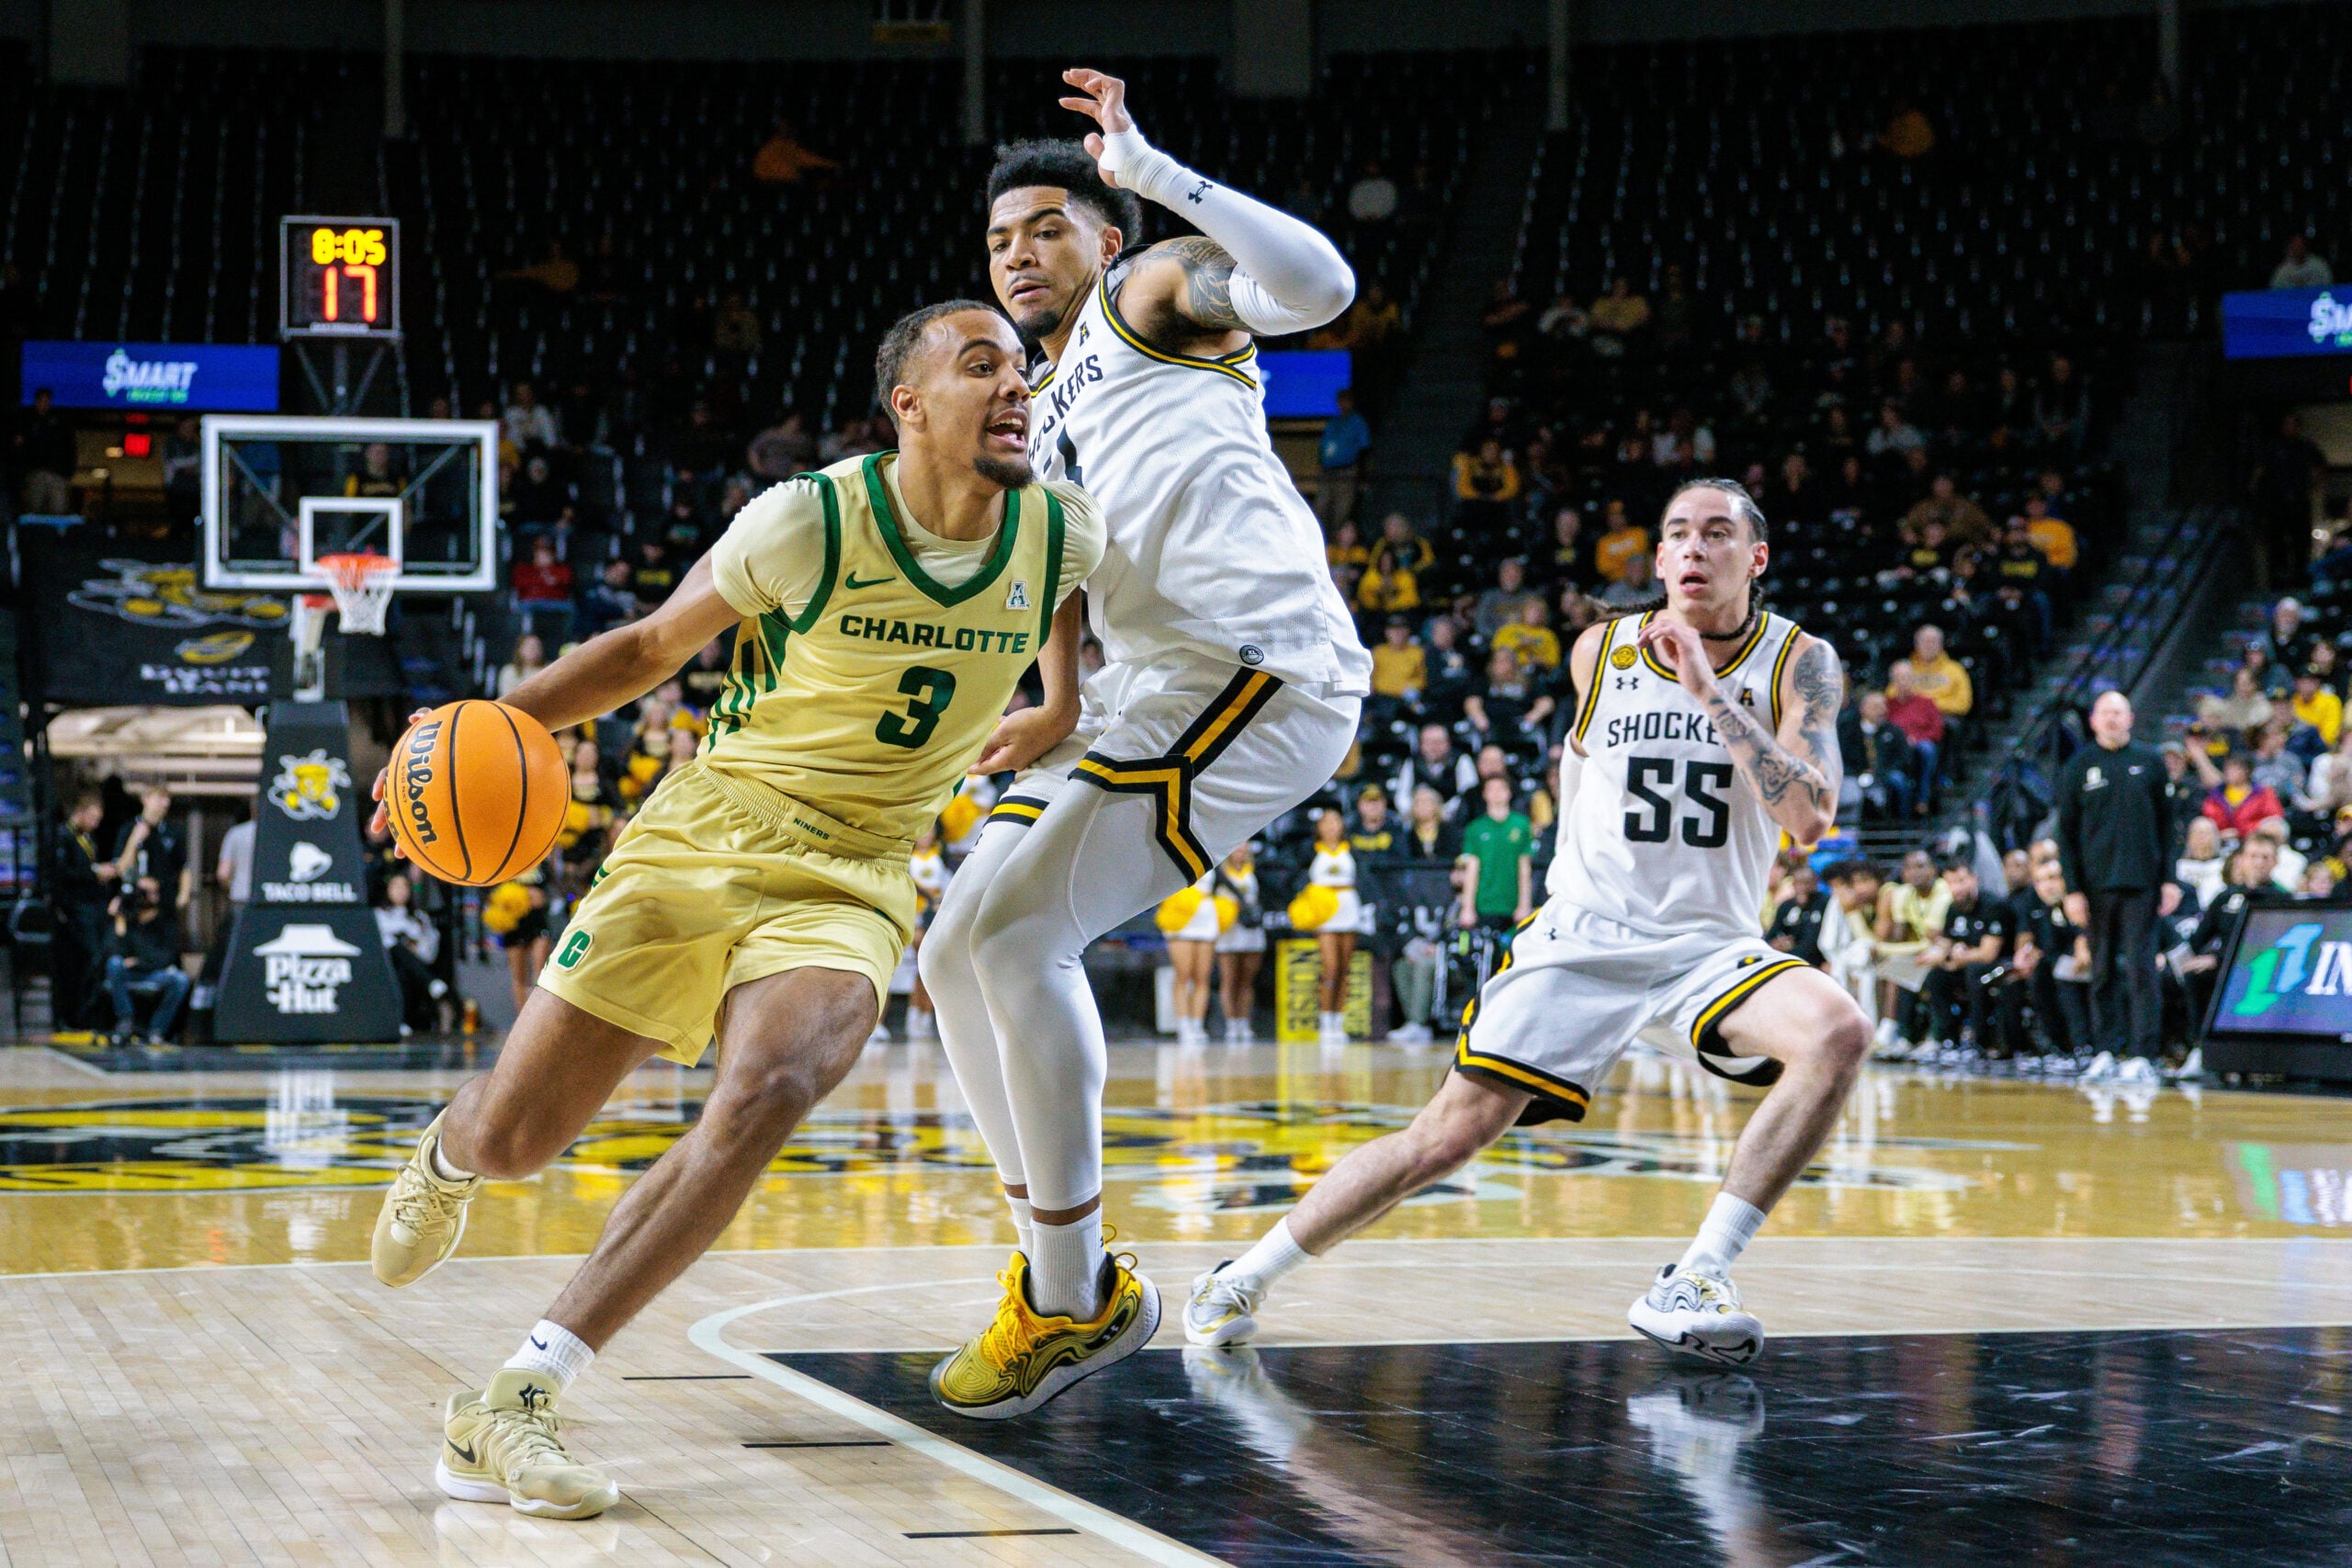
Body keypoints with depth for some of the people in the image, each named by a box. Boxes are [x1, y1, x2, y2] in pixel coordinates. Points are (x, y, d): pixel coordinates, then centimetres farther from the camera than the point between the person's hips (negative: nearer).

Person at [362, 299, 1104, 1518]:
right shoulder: (809, 522, -14)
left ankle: (508, 1410, -26)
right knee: (510, 1139, 1)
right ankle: (445, 1160, 45)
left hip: (853, 883, 2)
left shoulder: (1063, 536, -3)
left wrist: (1055, 718, 14)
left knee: (765, 1097, -30)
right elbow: (655, 645, 0)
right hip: (705, 837, -2)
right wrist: (493, 718, -11)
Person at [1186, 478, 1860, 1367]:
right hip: (1583, 937, 0)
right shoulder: (1602, 652, 1)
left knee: (1837, 1033, -30)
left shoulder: (1800, 664, -6)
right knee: (1448, 1135, -9)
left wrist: (1710, 691, -24)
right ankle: (1245, 1279, 8)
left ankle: (1696, 1279, -26)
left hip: (1709, 949, 0)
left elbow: (1810, 817, -20)